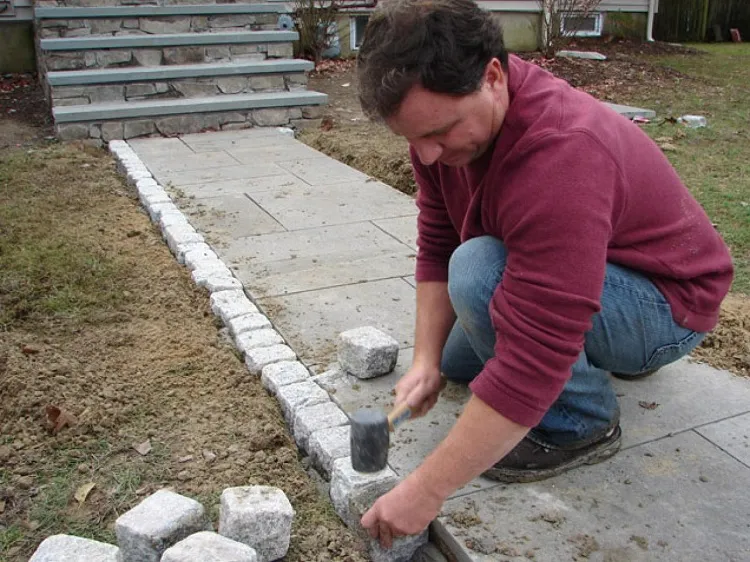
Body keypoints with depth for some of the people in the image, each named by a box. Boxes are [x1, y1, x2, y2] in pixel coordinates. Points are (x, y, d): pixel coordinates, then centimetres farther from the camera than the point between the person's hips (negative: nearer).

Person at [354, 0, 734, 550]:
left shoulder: (560, 154, -39)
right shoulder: (443, 117, -13)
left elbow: (533, 360, -40)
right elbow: (437, 247, -4)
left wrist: (425, 491, -36)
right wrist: (427, 361, -14)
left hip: (667, 303, -8)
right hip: (562, 287, 8)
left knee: (479, 274, -32)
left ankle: (583, 421, -8)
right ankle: (604, 354, 26)